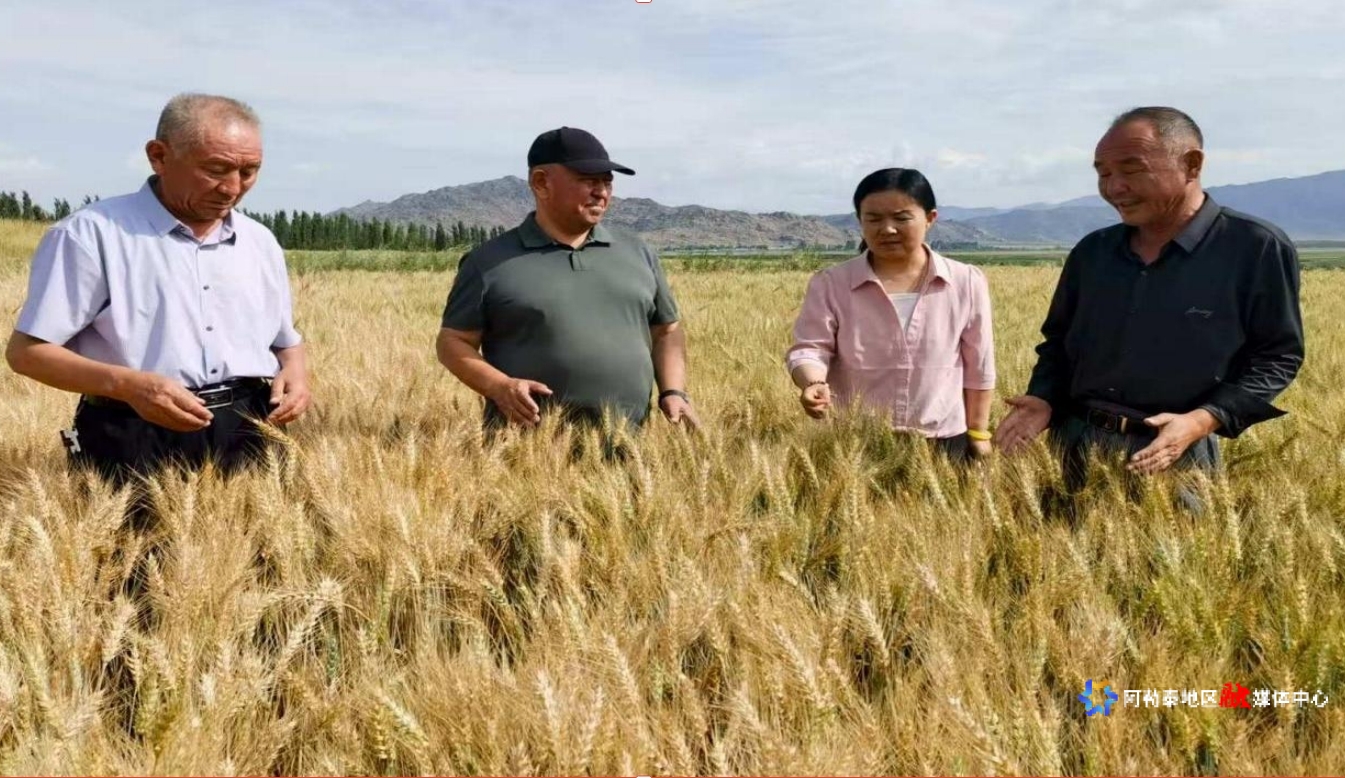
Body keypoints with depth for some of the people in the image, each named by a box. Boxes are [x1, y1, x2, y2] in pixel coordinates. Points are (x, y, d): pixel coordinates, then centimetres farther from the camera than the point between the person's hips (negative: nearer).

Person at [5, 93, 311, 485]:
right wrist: (128, 384, -21)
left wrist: (295, 371, 0)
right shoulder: (93, 234, -5)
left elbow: (287, 341, 24)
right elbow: (27, 351, -5)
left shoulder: (260, 242, 13)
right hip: (138, 441, -4)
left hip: (251, 436, 5)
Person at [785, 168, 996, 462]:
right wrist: (814, 384, -31)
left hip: (943, 443, 1)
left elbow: (978, 368, 5)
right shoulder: (830, 285, -4)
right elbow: (809, 348, -9)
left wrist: (978, 434, 8)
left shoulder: (966, 283, -1)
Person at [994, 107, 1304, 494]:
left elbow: (1278, 356, -6)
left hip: (1176, 453, -4)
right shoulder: (1092, 252, 7)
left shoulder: (1257, 248, -7)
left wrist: (1202, 421, -20)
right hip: (1076, 445, 4)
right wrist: (1044, 400, -4)